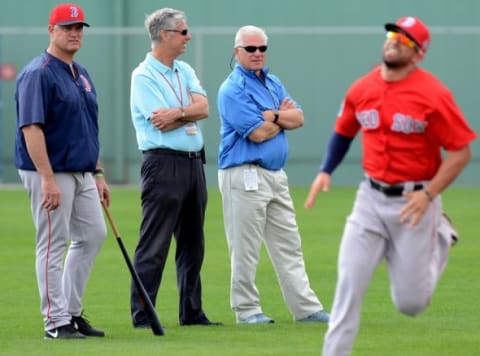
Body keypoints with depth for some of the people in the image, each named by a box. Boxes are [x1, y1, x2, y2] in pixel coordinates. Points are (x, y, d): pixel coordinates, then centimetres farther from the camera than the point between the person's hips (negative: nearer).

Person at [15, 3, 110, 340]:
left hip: (82, 174, 9)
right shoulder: (38, 74, -13)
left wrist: (98, 174, 18)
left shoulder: (81, 74, 15)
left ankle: (72, 311, 21)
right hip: (51, 174, -9)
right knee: (53, 245, -4)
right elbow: (31, 128, -20)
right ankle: (56, 321, 1)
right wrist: (48, 179, -25)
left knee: (92, 235, 12)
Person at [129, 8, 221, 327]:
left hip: (194, 163, 8)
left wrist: (177, 113, -15)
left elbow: (204, 107, 1)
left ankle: (192, 312, 18)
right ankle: (141, 316, -8)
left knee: (193, 245, 12)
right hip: (163, 165, -8)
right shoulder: (144, 76, -7)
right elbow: (162, 123, -16)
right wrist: (190, 112, -3)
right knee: (154, 247, -8)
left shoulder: (185, 71, 16)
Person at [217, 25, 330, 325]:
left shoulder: (273, 83, 15)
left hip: (276, 176, 8)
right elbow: (258, 133, -17)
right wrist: (284, 115, -1)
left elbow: (299, 118, 6)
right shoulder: (233, 90, -10)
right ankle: (246, 309, 5)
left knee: (289, 246, 9)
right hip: (245, 176, -8)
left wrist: (274, 116, -11)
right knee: (245, 249, -2)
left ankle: (306, 308, 11)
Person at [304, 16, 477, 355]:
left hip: (414, 201, -4)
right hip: (371, 199, 4)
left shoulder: (432, 95, -15)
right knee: (349, 283, -6)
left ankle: (440, 241, 33)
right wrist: (326, 171, 4)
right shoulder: (361, 90, 1)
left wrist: (429, 194, -21)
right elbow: (343, 133, 19)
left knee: (410, 302, 4)